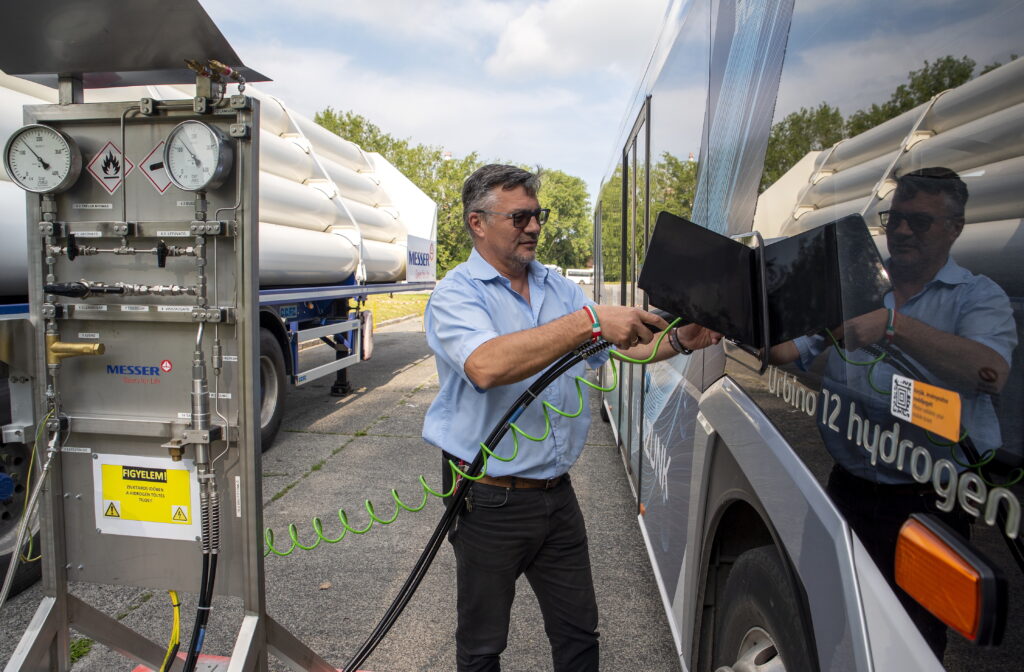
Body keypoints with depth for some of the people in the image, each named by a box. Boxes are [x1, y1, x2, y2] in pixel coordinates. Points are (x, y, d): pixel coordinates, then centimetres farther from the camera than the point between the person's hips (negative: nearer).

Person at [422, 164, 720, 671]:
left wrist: (678, 342, -6)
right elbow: (486, 366, -33)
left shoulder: (558, 288, 8)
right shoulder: (456, 294, -13)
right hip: (491, 501, -5)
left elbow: (620, 345, 13)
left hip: (557, 493, 6)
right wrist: (590, 321, -36)